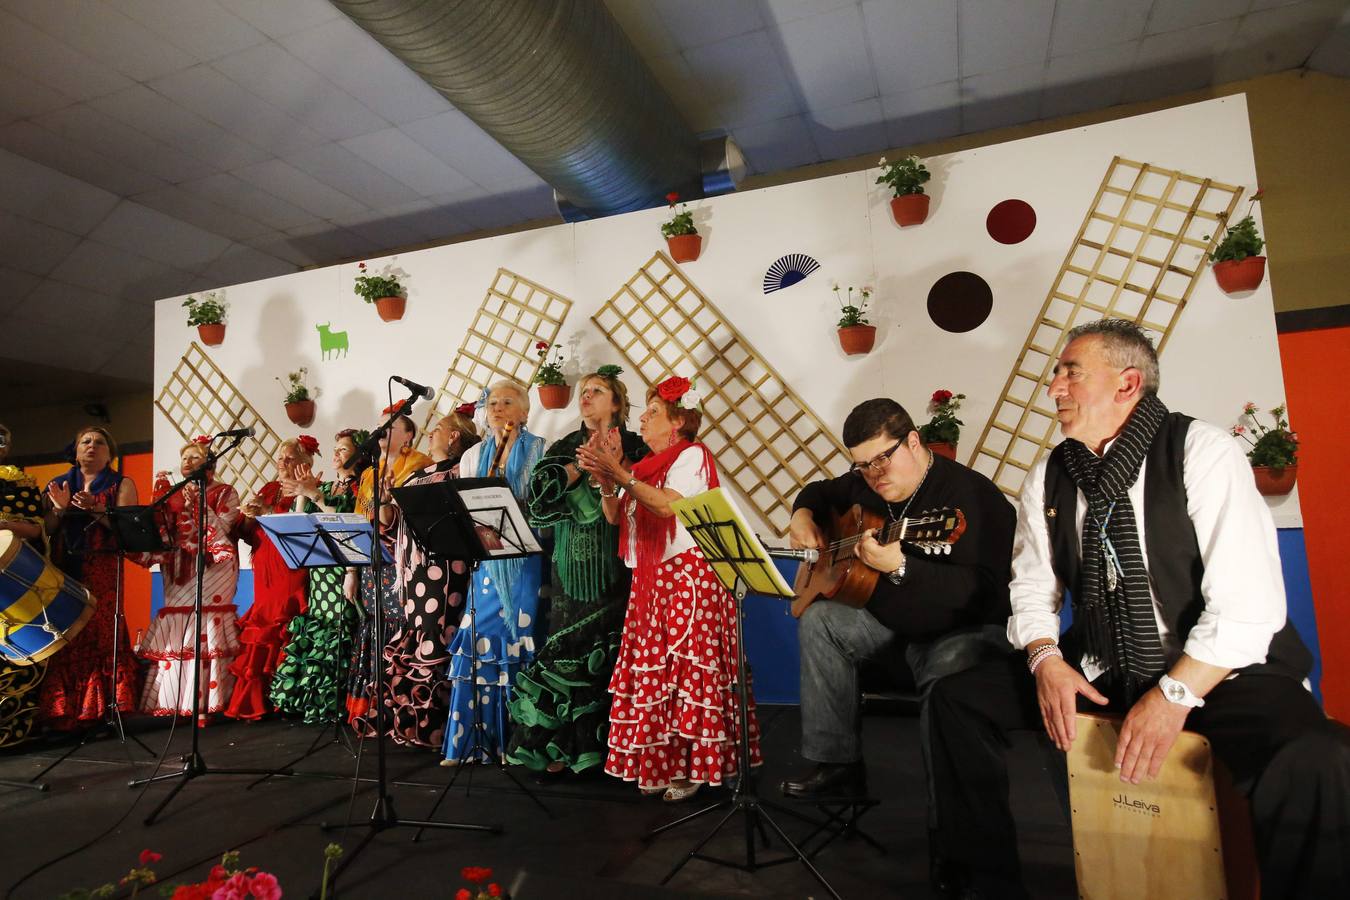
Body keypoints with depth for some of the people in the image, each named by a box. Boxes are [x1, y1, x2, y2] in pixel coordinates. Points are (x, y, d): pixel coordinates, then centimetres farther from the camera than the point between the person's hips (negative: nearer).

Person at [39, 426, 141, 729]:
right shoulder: (58, 484, 17)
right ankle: (63, 712, 3)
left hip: (102, 572, -3)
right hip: (62, 571, 3)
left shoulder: (121, 484, 9)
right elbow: (46, 530, 11)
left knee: (101, 635, -9)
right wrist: (59, 510, -7)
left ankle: (102, 709, -4)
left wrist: (96, 509, -17)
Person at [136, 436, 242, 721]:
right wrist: (163, 495, -2)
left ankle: (205, 703, -6)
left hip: (212, 568, -5)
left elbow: (221, 529, -9)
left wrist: (198, 502, -16)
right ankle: (172, 699, 7)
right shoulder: (176, 494, 17)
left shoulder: (225, 493, 5)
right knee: (175, 631, 1)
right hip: (179, 570, 5)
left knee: (207, 636, -9)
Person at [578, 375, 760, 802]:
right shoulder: (646, 463, 17)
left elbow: (668, 504, -22)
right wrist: (604, 478, -5)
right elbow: (614, 516, 11)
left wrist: (619, 473, -21)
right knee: (652, 670, 7)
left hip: (688, 574, -8)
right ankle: (660, 764, 16)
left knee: (686, 668, -7)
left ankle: (693, 766, 4)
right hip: (650, 578, 8)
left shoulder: (692, 454, -6)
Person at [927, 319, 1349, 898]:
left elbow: (1248, 603, -18)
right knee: (958, 698, -7)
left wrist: (1174, 695, -23)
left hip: (1218, 674, -4)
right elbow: (1034, 586, 5)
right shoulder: (1048, 478, 3)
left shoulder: (1201, 452, -12)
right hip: (1101, 673, 5)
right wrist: (1045, 658, -14)